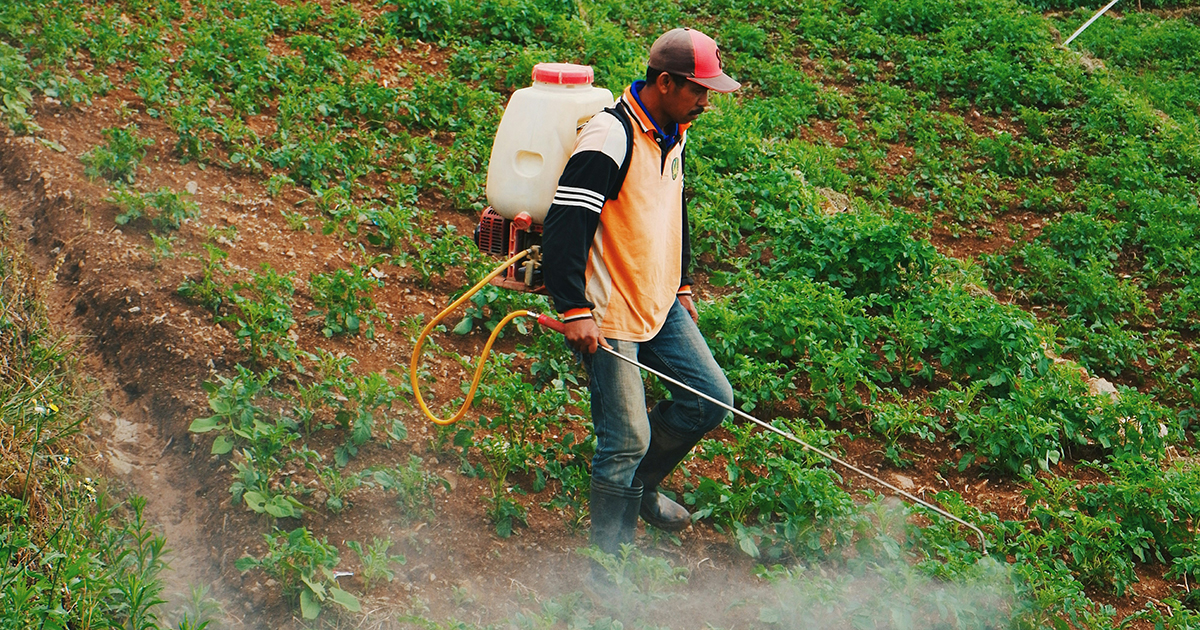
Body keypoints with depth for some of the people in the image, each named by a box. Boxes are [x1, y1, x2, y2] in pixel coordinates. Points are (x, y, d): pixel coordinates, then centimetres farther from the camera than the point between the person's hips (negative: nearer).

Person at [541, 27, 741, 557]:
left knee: (712, 399, 7)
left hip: (659, 305, 9)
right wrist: (575, 311, -28)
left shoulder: (672, 133, 8)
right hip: (608, 315, -9)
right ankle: (610, 557, 12)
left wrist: (681, 285, 25)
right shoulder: (609, 139, -22)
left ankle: (639, 484, 28)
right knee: (627, 438, -4)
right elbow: (564, 226, -25)